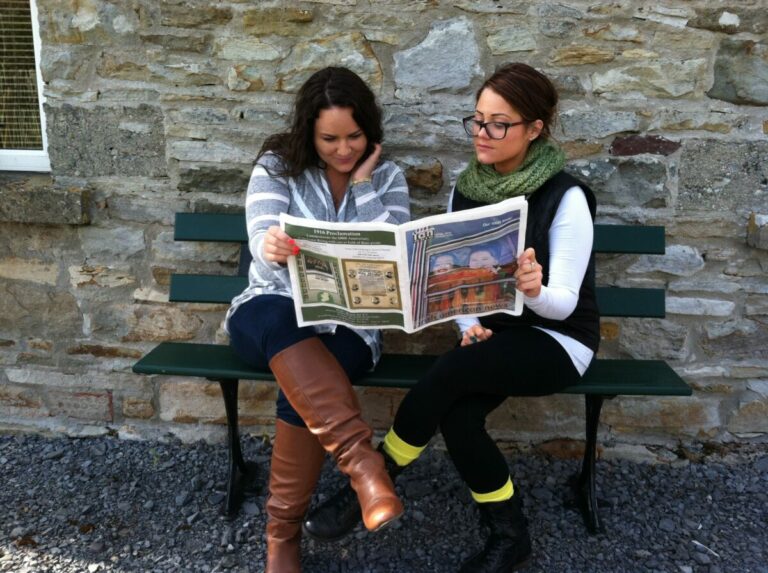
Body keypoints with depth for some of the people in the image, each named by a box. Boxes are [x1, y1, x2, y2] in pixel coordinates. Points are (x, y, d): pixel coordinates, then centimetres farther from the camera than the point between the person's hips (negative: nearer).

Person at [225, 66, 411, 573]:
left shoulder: (388, 177, 5)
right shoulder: (277, 166, 1)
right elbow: (263, 245, -16)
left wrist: (362, 183, -9)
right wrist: (270, 248, -40)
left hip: (349, 326, 1)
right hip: (271, 318, 0)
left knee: (302, 391, -31)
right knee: (278, 318, -38)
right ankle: (362, 461, -40)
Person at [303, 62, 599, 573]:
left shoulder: (565, 197, -14)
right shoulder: (466, 189, 2)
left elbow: (564, 302, -16)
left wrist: (535, 291, -39)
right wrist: (470, 324, -14)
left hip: (557, 339, -4)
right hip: (492, 333, 5)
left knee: (452, 370, -31)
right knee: (456, 416, -26)